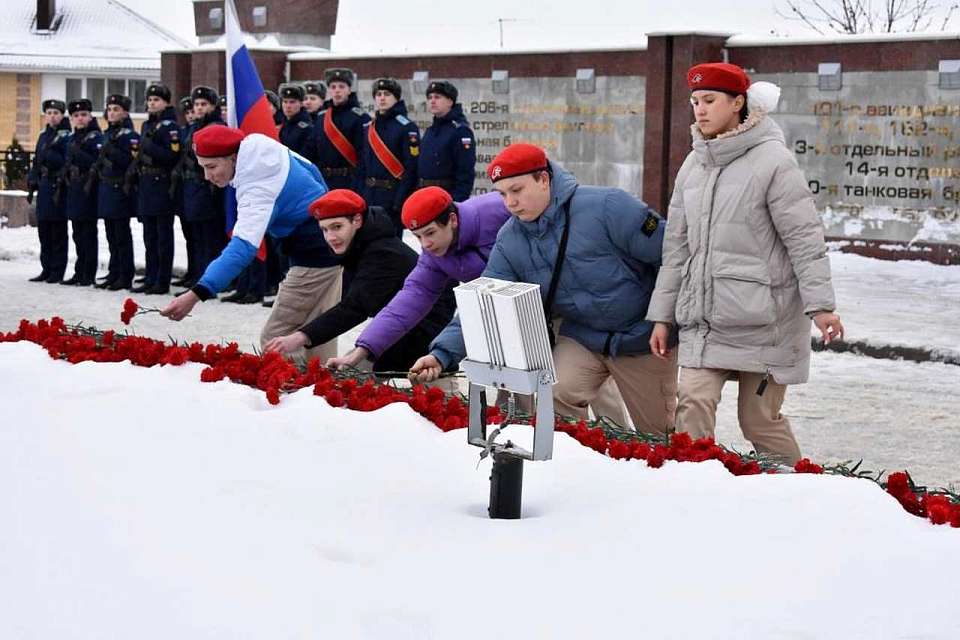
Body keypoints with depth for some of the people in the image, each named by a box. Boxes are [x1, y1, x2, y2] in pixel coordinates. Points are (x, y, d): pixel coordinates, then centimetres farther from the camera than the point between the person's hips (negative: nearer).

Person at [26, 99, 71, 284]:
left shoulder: (66, 136, -6)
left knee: (58, 232, -2)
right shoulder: (43, 136, 16)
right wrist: (32, 186, 14)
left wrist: (50, 155, -22)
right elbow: (36, 162, 19)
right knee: (43, 230, 10)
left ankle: (57, 271, 2)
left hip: (58, 188, -7)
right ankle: (46, 269, 17)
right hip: (44, 188, 7)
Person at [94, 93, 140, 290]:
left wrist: (112, 152, -23)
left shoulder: (130, 135, -8)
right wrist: (95, 171, 11)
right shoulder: (107, 134, 18)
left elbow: (133, 161, -18)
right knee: (111, 235, 11)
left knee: (122, 235, -6)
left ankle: (125, 277, -3)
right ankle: (114, 274, 16)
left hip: (120, 191, -8)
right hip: (106, 190, 8)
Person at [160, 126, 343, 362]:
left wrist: (196, 295, -49)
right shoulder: (272, 152, -2)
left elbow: (242, 247, -41)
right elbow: (310, 171, 15)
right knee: (318, 340, 13)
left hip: (315, 258, -10)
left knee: (274, 340, -8)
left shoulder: (259, 188, -28)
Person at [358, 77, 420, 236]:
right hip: (370, 196, 7)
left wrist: (401, 200, -18)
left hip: (393, 194, -7)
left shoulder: (406, 127, -8)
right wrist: (360, 195, 9)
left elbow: (411, 168, -13)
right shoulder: (370, 127, 14)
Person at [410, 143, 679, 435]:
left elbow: (669, 253, -19)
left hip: (642, 339, -3)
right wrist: (443, 353, -22)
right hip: (581, 337, 4)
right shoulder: (510, 242, -5)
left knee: (657, 432, 7)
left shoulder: (606, 206, -23)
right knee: (557, 395, -22)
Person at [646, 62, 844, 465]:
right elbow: (676, 246, 15)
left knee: (760, 420, 1)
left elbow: (805, 239, -11)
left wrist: (820, 304, -18)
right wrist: (662, 315, 14)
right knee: (694, 404, -10)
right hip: (702, 321, 5)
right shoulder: (693, 166, 11)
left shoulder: (772, 160, -8)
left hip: (762, 320, -5)